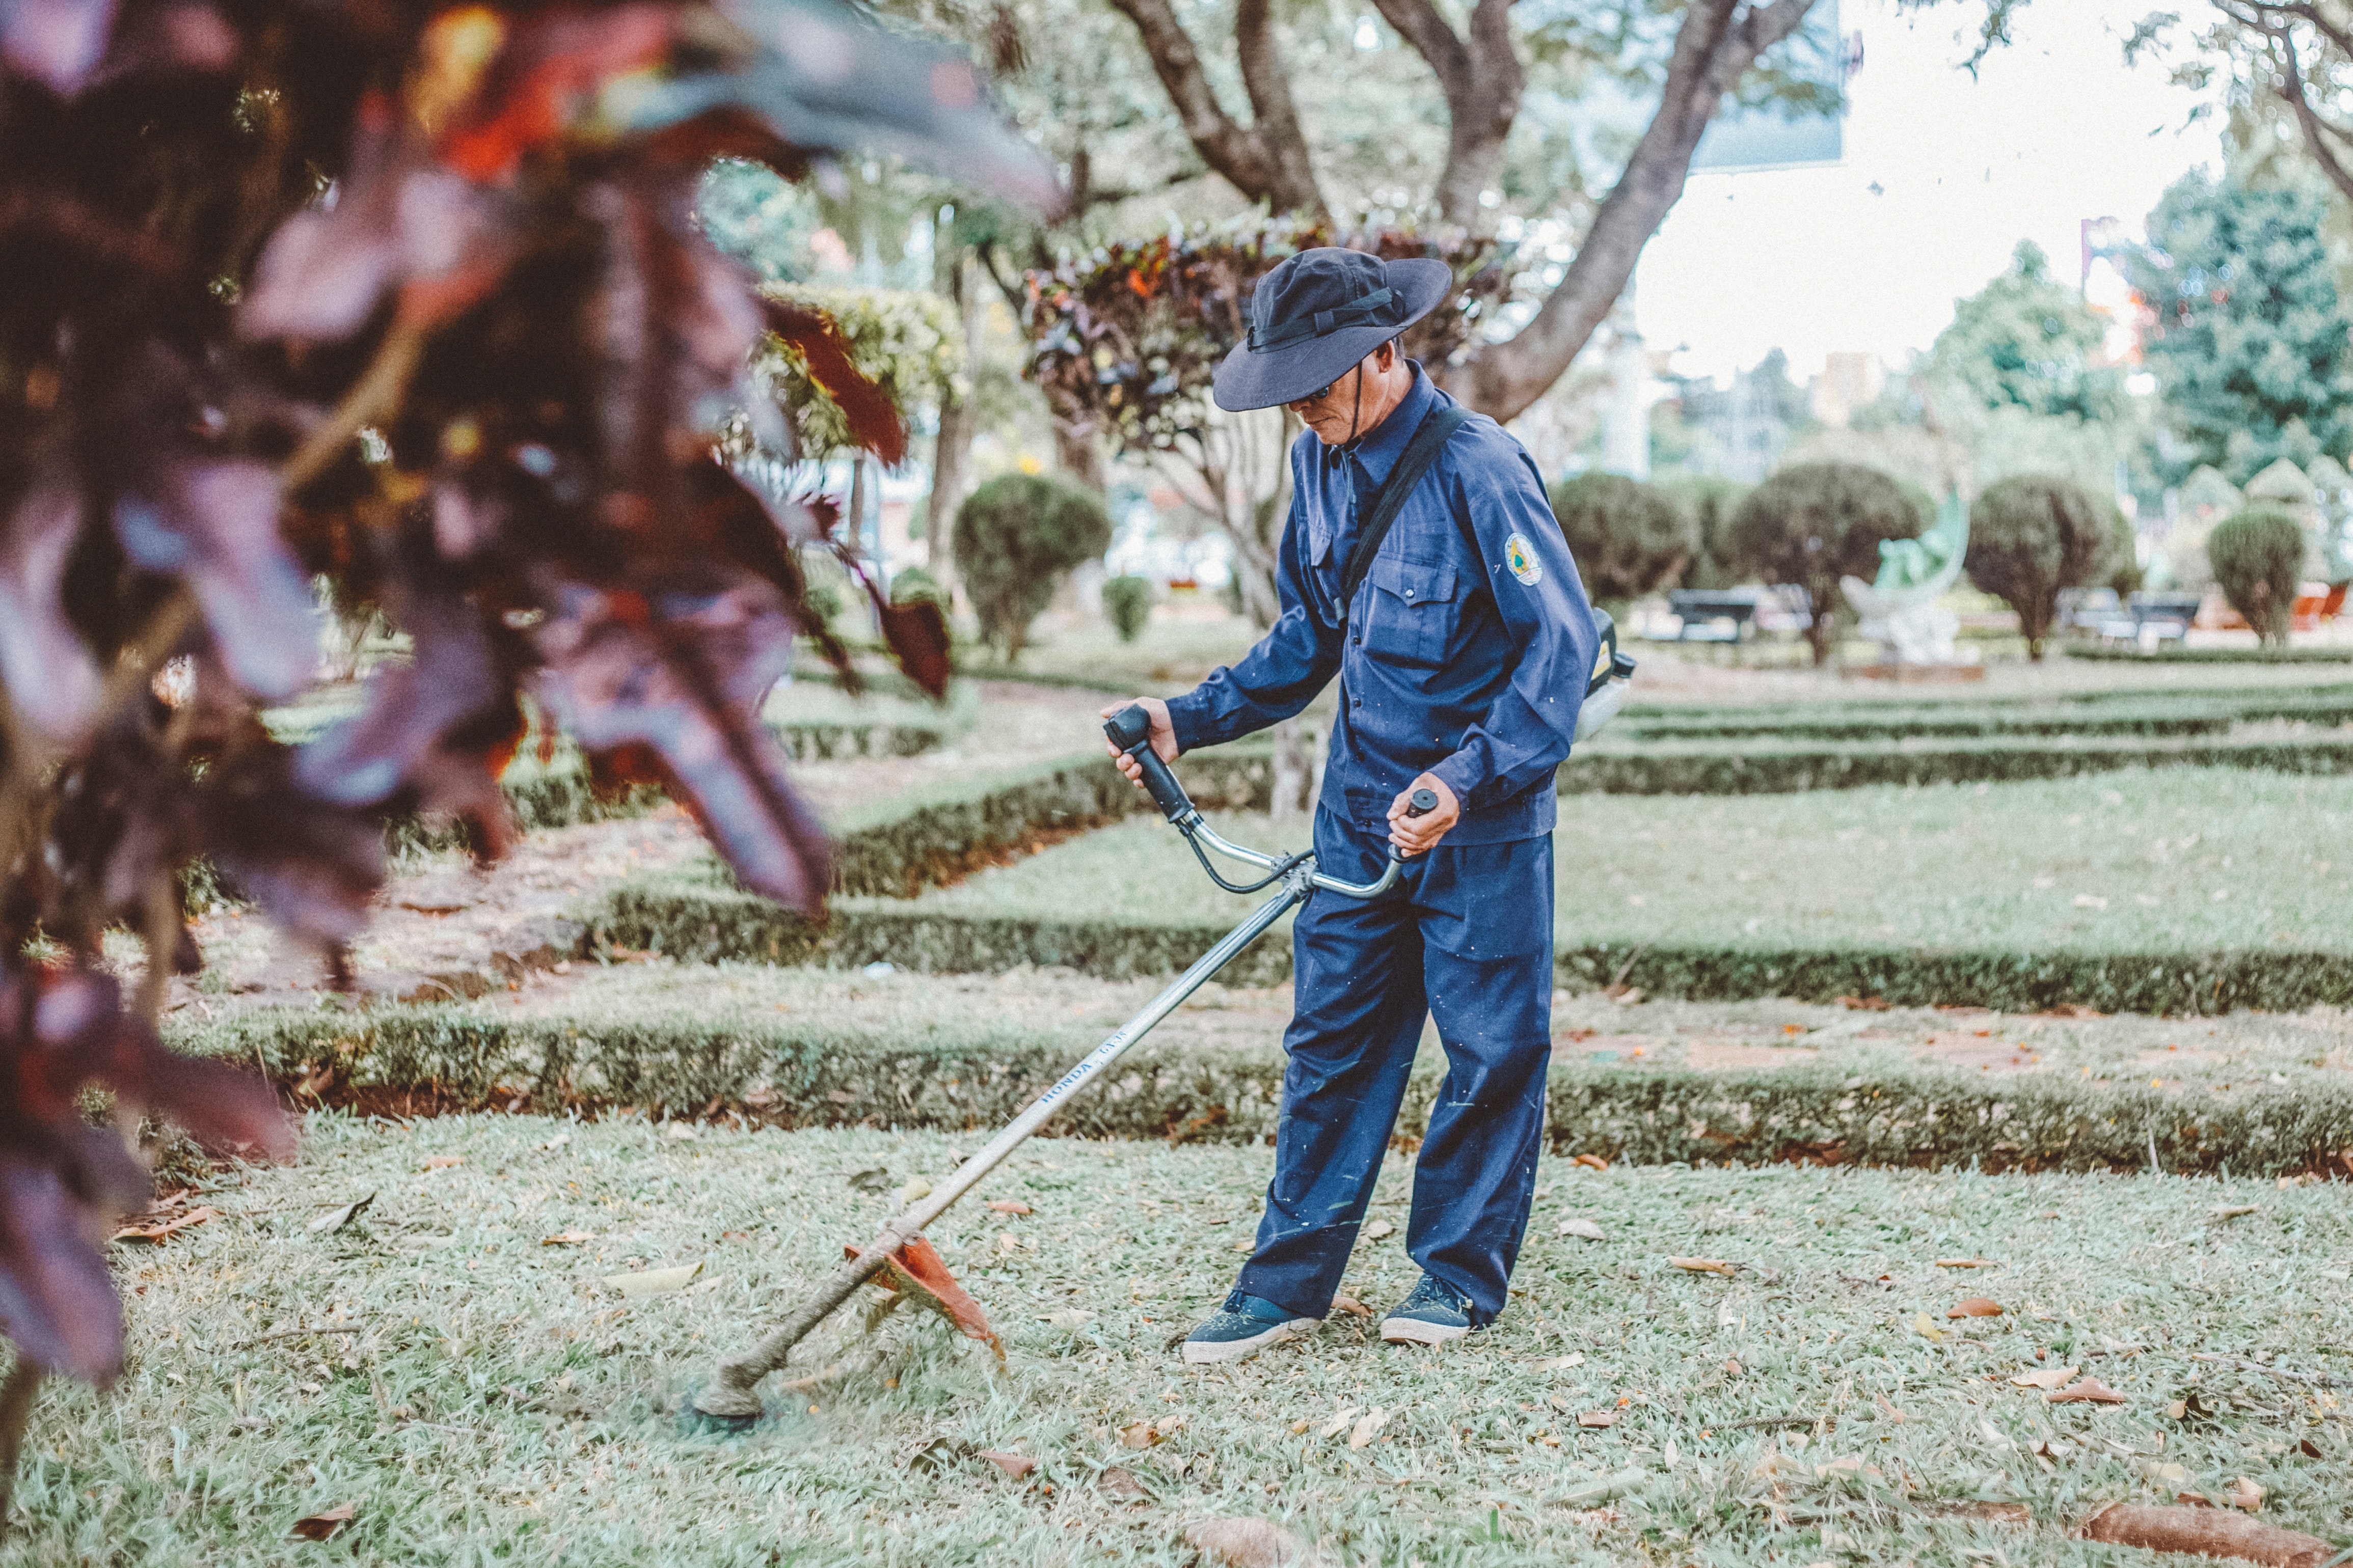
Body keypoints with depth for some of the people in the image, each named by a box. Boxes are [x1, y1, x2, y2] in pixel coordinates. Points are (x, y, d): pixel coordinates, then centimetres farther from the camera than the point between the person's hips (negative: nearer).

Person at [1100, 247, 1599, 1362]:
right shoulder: (1321, 463, 4)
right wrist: (1191, 720, 3)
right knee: (1330, 1040, 7)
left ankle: (1461, 1273, 19)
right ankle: (1289, 1281, 13)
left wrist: (1469, 782, -29)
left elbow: (1563, 641, -20)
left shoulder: (1479, 470, -19)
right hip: (1359, 808, 7)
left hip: (1482, 817, -6)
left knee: (1489, 1045, 4)